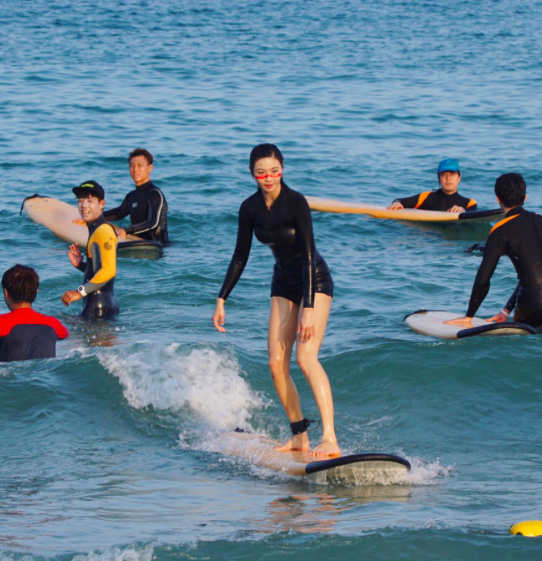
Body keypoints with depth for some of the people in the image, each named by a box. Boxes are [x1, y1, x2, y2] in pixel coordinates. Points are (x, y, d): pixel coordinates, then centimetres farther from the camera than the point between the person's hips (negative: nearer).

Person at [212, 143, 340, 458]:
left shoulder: (296, 202, -21)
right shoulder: (250, 208, -3)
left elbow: (308, 255, -24)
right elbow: (241, 257, 7)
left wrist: (309, 309, -29)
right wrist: (222, 300, 4)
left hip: (314, 280, -6)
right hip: (284, 282, 6)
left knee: (307, 357, -22)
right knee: (277, 364, -2)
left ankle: (330, 439, -28)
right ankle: (300, 436, 10)